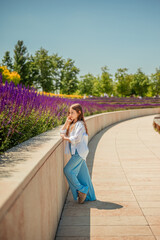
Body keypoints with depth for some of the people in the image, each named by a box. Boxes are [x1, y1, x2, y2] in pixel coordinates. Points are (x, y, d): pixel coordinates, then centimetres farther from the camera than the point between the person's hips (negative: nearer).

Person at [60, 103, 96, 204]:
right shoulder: (72, 124, 16)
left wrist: (65, 138, -9)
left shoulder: (80, 124, -12)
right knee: (82, 173, 10)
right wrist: (67, 122, 5)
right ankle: (90, 196, 18)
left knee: (67, 170, -11)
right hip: (75, 153, 9)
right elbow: (62, 132, 15)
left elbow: (76, 139, -21)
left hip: (79, 152, -9)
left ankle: (82, 189, 0)